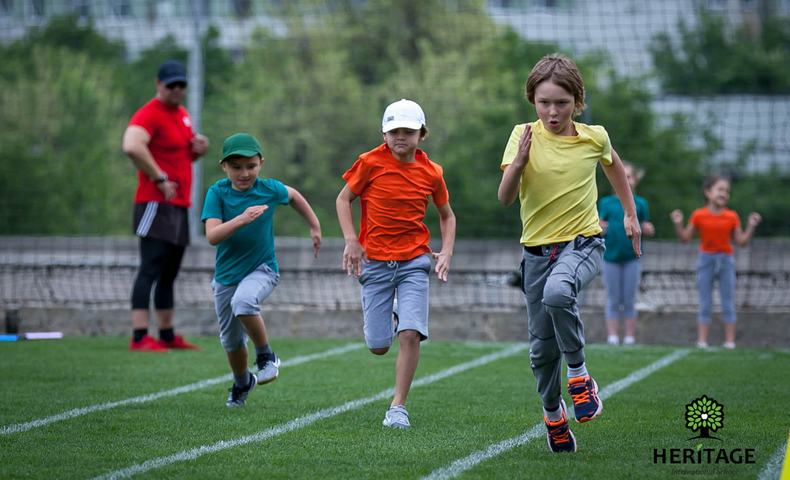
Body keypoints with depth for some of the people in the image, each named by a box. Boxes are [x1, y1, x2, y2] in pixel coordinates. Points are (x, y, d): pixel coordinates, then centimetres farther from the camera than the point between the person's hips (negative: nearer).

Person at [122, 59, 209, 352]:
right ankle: (139, 338, -18)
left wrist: (199, 149, 8)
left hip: (180, 206, 10)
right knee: (150, 270, -14)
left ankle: (167, 336, 21)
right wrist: (160, 178, -24)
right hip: (156, 204, -10)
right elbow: (131, 146, -30)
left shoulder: (183, 115, 18)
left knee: (169, 274, 14)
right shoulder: (149, 115, -12)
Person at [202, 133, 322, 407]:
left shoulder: (269, 189, -9)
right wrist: (241, 219, -39)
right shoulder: (218, 193, -13)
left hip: (261, 269, -2)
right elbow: (212, 236, -25)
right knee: (231, 341, 12)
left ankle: (266, 356, -13)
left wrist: (315, 227, 19)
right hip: (226, 275, 2)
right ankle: (242, 383, 42)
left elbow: (293, 196, 15)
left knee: (243, 302, -35)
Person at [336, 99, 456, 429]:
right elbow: (344, 199, 4)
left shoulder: (431, 172, 0)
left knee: (410, 335, -17)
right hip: (375, 261, 0)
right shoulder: (371, 162, -6)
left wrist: (446, 252, 1)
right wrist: (351, 240, -9)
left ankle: (398, 407, -7)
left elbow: (446, 215, 16)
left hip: (414, 261, 1)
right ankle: (389, 320, 38)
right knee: (378, 347, 1)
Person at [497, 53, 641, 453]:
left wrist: (630, 214, 24)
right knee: (542, 347, 5)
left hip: (583, 243, -2)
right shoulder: (523, 136, -6)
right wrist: (519, 161, -32)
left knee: (557, 293, -35)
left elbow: (613, 165, 22)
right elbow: (505, 198, -15)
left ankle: (579, 374, -15)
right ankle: (552, 412, 31)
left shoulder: (594, 138, -2)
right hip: (537, 250, 2)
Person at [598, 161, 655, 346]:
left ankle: (629, 338, 9)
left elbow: (645, 228, 9)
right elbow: (599, 227, 3)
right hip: (611, 256, 0)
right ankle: (612, 338, 6)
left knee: (629, 301, 5)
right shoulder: (606, 203, 3)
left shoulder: (640, 203, 5)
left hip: (632, 257, 0)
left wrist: (648, 231, -12)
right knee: (613, 301, 4)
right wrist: (600, 230, -19)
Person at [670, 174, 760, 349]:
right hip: (706, 259, -1)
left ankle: (730, 340, 6)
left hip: (726, 259, 1)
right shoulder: (699, 215, -5)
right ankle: (702, 340, 4)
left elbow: (741, 241, 2)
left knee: (728, 303, 2)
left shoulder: (732, 217, -1)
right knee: (705, 304, 2)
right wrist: (678, 224, -14)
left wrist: (751, 226, -8)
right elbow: (685, 238, 0)